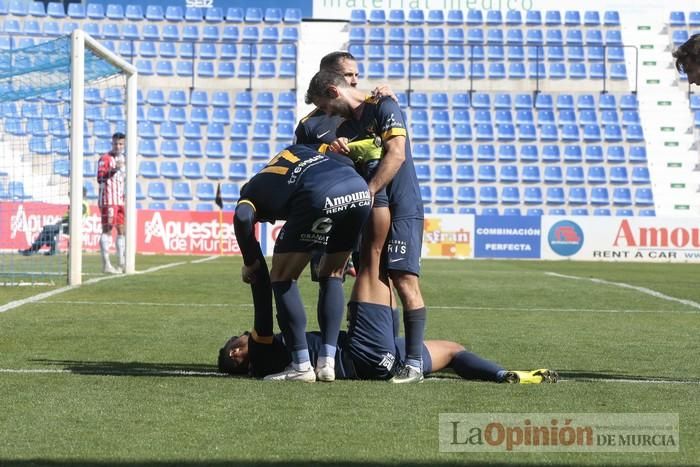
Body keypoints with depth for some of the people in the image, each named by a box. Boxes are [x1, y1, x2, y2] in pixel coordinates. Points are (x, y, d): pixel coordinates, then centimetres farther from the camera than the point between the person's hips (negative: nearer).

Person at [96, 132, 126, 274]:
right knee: (107, 230, -8)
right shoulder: (105, 159, -7)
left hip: (121, 201, 8)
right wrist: (114, 169, -29)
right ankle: (106, 264, -8)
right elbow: (100, 178, -18)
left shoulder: (123, 159, 18)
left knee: (122, 230, 8)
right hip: (108, 200, -8)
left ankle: (122, 264, 14)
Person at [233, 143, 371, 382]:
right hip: (360, 191, 5)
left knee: (282, 277, 15)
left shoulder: (251, 193, 25)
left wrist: (251, 265, 15)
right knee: (331, 275, 25)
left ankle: (301, 366, 9)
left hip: (319, 197, -5)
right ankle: (327, 363, 19)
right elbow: (347, 160, 27)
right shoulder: (299, 149, 40)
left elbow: (243, 218, 2)